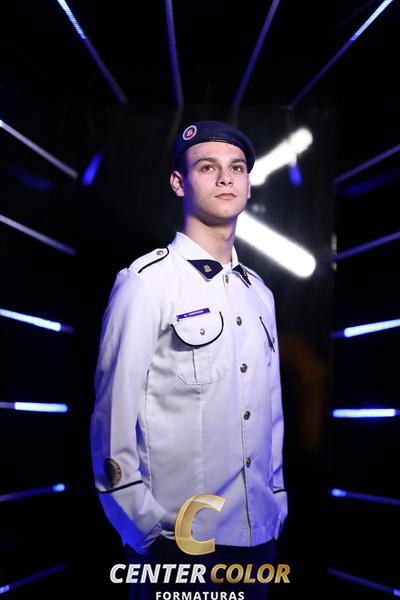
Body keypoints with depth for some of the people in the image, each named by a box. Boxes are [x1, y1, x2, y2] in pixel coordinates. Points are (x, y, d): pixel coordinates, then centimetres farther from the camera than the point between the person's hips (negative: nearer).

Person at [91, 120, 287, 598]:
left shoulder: (259, 292, 9)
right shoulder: (147, 281, -10)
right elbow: (114, 413, -12)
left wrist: (277, 504, 12)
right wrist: (148, 531, -11)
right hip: (178, 541, -6)